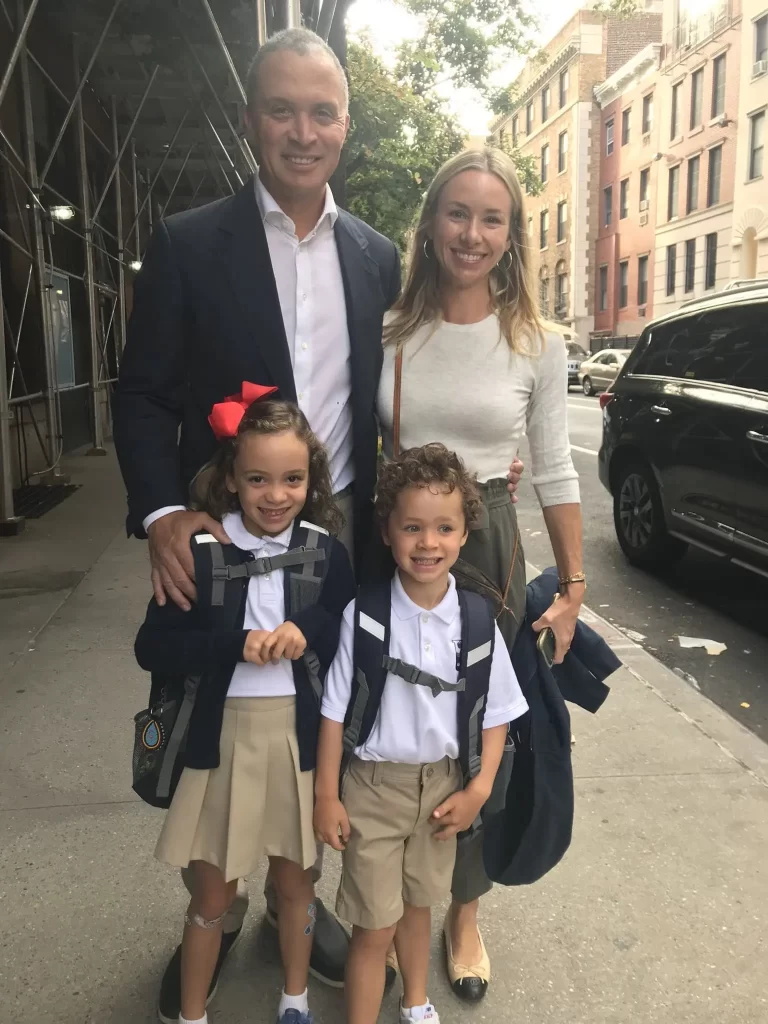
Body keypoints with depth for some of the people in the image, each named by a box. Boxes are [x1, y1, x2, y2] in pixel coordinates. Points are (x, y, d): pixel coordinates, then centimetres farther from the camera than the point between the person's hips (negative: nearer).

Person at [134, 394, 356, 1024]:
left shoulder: (327, 553, -5)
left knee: (295, 881, 19)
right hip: (222, 737, -1)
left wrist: (310, 630, -21)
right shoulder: (200, 551, -9)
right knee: (212, 895, 14)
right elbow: (152, 648, -11)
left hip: (301, 736, 1)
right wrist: (238, 645, -24)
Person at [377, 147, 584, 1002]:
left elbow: (554, 471, 3)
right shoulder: (385, 333, -2)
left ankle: (463, 913, 33)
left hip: (487, 549, 0)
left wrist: (572, 589, 3)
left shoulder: (537, 345, -2)